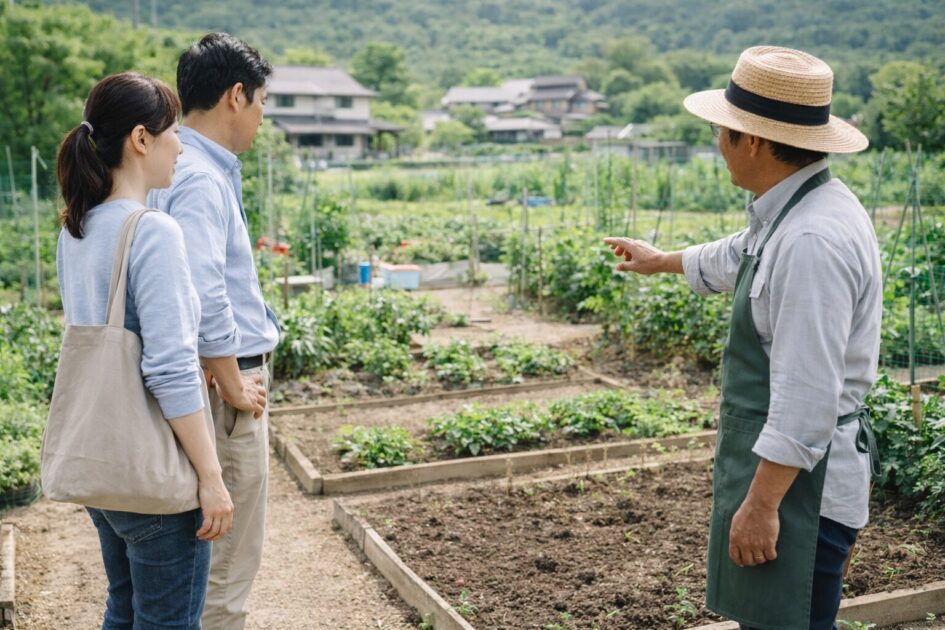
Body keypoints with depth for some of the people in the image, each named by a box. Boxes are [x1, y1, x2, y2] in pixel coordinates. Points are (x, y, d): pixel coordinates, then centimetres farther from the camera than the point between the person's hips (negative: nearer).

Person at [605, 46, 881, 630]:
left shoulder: (812, 242, -25)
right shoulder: (788, 214, 6)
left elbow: (807, 398, -27)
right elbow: (731, 259, 29)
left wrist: (762, 503, -23)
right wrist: (660, 261, 45)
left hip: (799, 482, -10)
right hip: (775, 466, 10)